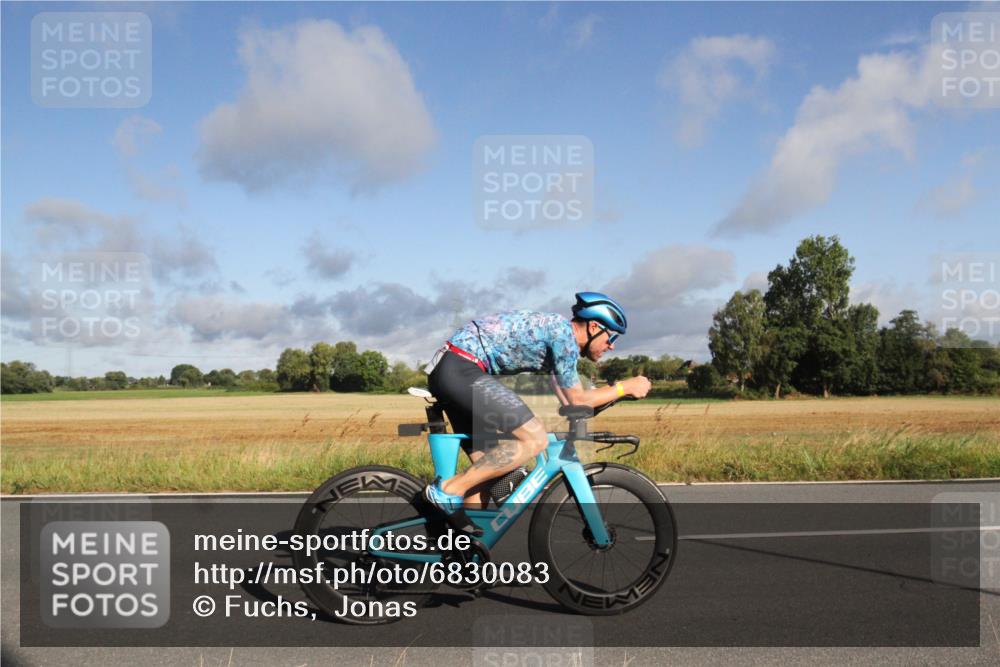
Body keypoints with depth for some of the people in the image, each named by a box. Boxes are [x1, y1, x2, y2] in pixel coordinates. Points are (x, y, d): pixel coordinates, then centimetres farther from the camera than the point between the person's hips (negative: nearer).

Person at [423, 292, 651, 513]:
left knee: (487, 466, 11)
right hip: (462, 370, -10)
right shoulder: (563, 331, -9)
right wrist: (625, 387, 4)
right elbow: (577, 400, -5)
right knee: (535, 439, -14)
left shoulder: (555, 330, 20)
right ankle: (450, 488, -11)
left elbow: (568, 400, 24)